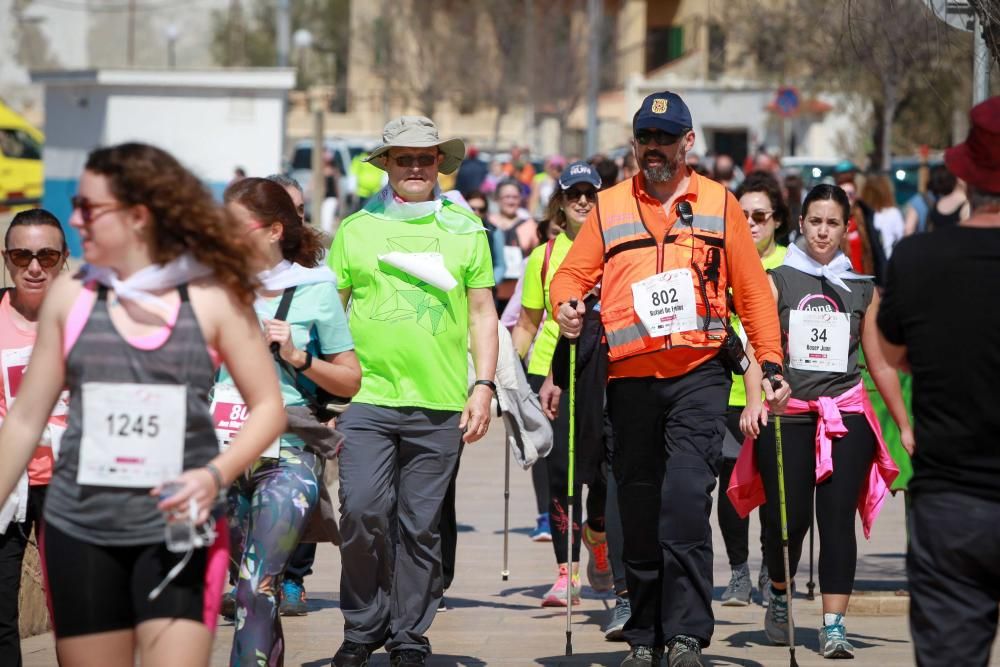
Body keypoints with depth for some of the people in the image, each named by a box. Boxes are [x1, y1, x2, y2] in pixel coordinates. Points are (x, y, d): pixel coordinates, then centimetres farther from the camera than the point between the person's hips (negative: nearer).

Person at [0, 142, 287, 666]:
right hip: (80, 531, 2)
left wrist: (216, 475, -16)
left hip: (179, 531, -2)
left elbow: (267, 407, 0)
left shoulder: (213, 298, -3)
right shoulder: (69, 296, 3)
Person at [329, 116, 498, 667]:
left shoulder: (465, 229, 11)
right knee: (362, 511, -12)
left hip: (439, 405, 1)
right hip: (366, 397, -1)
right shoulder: (356, 229, 9)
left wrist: (483, 385, 3)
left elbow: (483, 313, 12)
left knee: (421, 526, 3)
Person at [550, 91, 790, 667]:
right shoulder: (610, 207, 13)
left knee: (685, 499, -17)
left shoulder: (719, 204, 9)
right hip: (631, 378, 3)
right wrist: (568, 303, -12)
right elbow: (574, 271, 12)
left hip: (699, 375, -2)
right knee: (639, 508, 7)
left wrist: (772, 362, 3)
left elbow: (753, 290, 9)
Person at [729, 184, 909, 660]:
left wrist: (905, 427, 15)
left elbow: (880, 364, 16)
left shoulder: (862, 290, 12)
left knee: (837, 517, -9)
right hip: (787, 414, -1)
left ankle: (834, 625, -11)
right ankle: (779, 594, 24)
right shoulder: (777, 281, 6)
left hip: (846, 415, 1)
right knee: (787, 516, -6)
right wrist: (754, 400, -23)